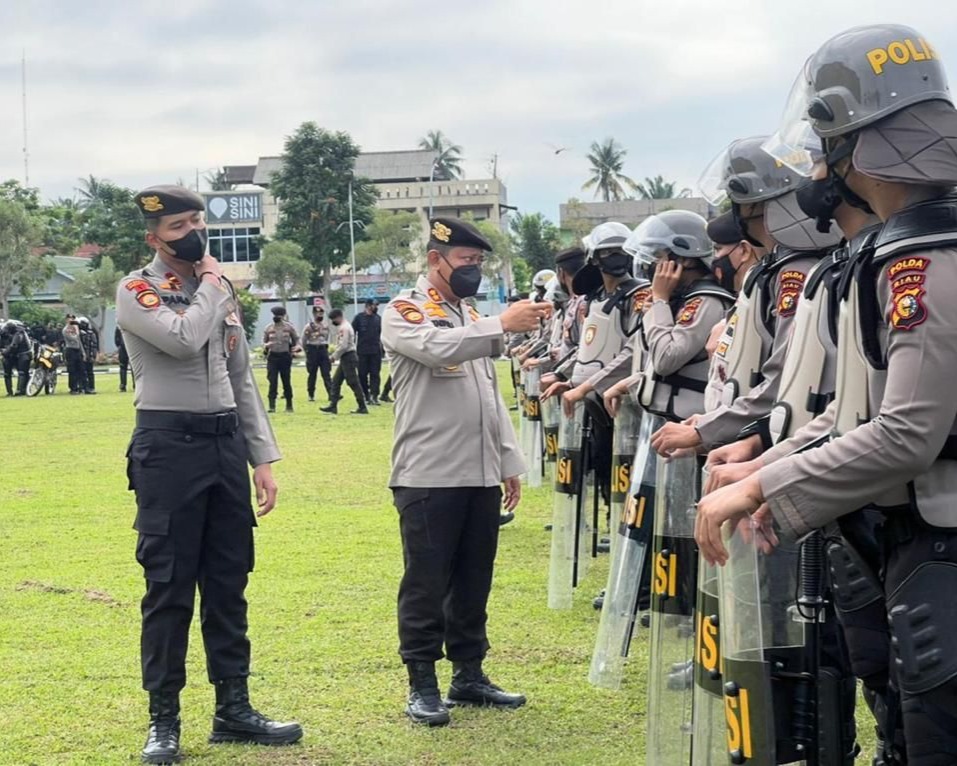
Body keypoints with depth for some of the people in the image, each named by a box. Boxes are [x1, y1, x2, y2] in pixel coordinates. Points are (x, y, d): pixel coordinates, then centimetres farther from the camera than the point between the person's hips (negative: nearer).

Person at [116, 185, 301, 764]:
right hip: (169, 446, -6)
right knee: (170, 585, -1)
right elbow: (183, 339, -24)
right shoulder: (137, 291, -4)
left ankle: (234, 708, 21)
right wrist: (210, 287, -6)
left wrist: (262, 458, 10)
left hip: (227, 442, 6)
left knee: (228, 581, 11)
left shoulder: (223, 291, 15)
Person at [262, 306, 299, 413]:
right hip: (272, 357, 0)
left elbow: (296, 339, 10)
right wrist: (266, 345, -14)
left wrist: (296, 346, -11)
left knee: (286, 382, 7)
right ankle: (272, 406, -5)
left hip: (285, 356, 0)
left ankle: (289, 406, 17)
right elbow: (264, 341, 9)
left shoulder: (289, 327, 3)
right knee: (273, 382, -6)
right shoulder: (268, 328, 4)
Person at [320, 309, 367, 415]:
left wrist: (334, 356, -11)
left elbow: (343, 346, -21)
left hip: (348, 358, -11)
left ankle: (362, 407, -4)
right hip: (345, 358, 11)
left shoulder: (344, 327, -16)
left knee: (353, 383, -7)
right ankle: (333, 406, 14)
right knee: (336, 381, 12)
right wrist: (335, 355, 11)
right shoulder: (344, 326, 17)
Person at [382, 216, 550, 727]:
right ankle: (422, 686, 7)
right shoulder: (404, 312, -3)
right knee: (426, 584, -1)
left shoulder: (471, 317, 19)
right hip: (428, 476, -7)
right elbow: (437, 348, -26)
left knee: (473, 582, 12)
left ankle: (469, 674, 22)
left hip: (480, 475, 7)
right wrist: (503, 326, -31)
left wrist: (509, 462, 16)